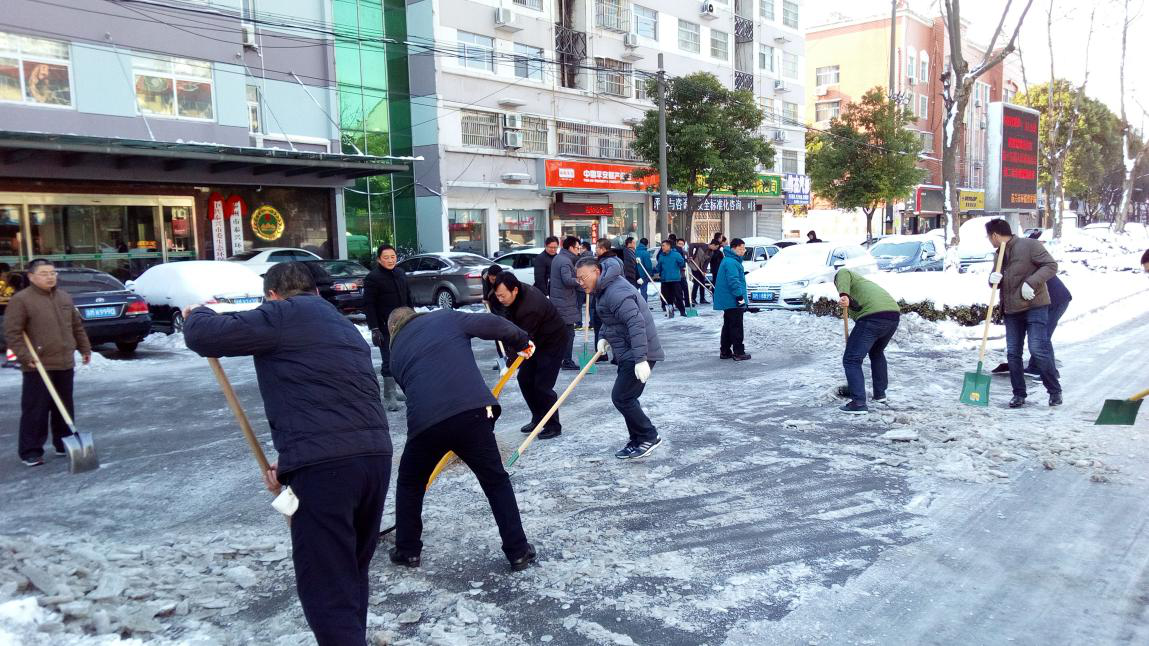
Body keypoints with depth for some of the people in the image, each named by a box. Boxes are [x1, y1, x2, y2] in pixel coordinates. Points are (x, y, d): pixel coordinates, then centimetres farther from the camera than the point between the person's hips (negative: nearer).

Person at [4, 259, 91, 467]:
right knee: (35, 410, -3)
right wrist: (25, 356, -17)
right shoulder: (20, 300, -7)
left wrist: (85, 348, 18)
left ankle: (64, 444, 24)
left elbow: (77, 326, 21)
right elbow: (12, 332, -10)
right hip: (38, 367, -6)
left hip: (65, 364, 6)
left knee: (65, 408, 13)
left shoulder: (65, 297, 13)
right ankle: (30, 451, 5)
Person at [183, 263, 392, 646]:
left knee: (326, 590, -1)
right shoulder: (345, 327, 27)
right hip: (375, 455, 8)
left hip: (325, 466, -8)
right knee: (352, 574, 24)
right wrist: (291, 463, 25)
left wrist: (197, 315, 23)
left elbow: (202, 337, -1)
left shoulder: (283, 315, 2)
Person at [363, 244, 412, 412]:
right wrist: (374, 329, -19)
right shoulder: (373, 277, -10)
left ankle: (392, 390, 24)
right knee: (389, 360, -7)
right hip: (385, 327, -7)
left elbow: (408, 297, 19)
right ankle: (390, 395, 1)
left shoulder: (400, 274, 11)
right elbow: (368, 305, -14)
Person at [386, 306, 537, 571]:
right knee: (496, 482, 16)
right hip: (472, 412, -1)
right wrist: (521, 341, 22)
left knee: (409, 485, 28)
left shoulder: (397, 352, 25)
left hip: (424, 421, 2)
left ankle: (407, 550, 35)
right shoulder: (446, 317, 17)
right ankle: (518, 552, 18)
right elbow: (491, 325, 5)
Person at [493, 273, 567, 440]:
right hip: (536, 340, 9)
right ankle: (538, 418, 23)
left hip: (553, 342, -9)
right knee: (524, 378, 9)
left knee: (542, 385, -11)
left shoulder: (531, 307, -36)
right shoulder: (517, 294, -8)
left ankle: (554, 426, 4)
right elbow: (511, 319, 11)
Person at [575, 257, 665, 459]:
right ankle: (638, 441, 23)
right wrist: (604, 337, 5)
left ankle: (649, 437, 3)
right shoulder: (603, 290, 12)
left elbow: (636, 323, -31)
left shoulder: (616, 292, -22)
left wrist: (641, 359, -34)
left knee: (621, 397, -9)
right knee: (626, 397, 14)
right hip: (628, 353, 11)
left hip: (639, 353, -11)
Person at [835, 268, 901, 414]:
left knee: (851, 360, -1)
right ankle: (880, 394, 39)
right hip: (894, 315, 8)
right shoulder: (866, 282, 40)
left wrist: (844, 296, -27)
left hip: (872, 318, -8)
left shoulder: (841, 274, 20)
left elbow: (844, 275, -8)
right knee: (877, 353, 33)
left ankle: (859, 403, -9)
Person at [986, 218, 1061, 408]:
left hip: (1034, 307, -7)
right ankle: (1019, 394, 13)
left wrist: (1031, 283, -23)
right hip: (1011, 310, 7)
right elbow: (996, 282, 22)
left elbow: (1051, 266, -13)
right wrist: (993, 279, -2)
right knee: (1013, 353, 5)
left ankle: (1055, 391, 4)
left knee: (1039, 349, -11)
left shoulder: (1029, 245, -8)